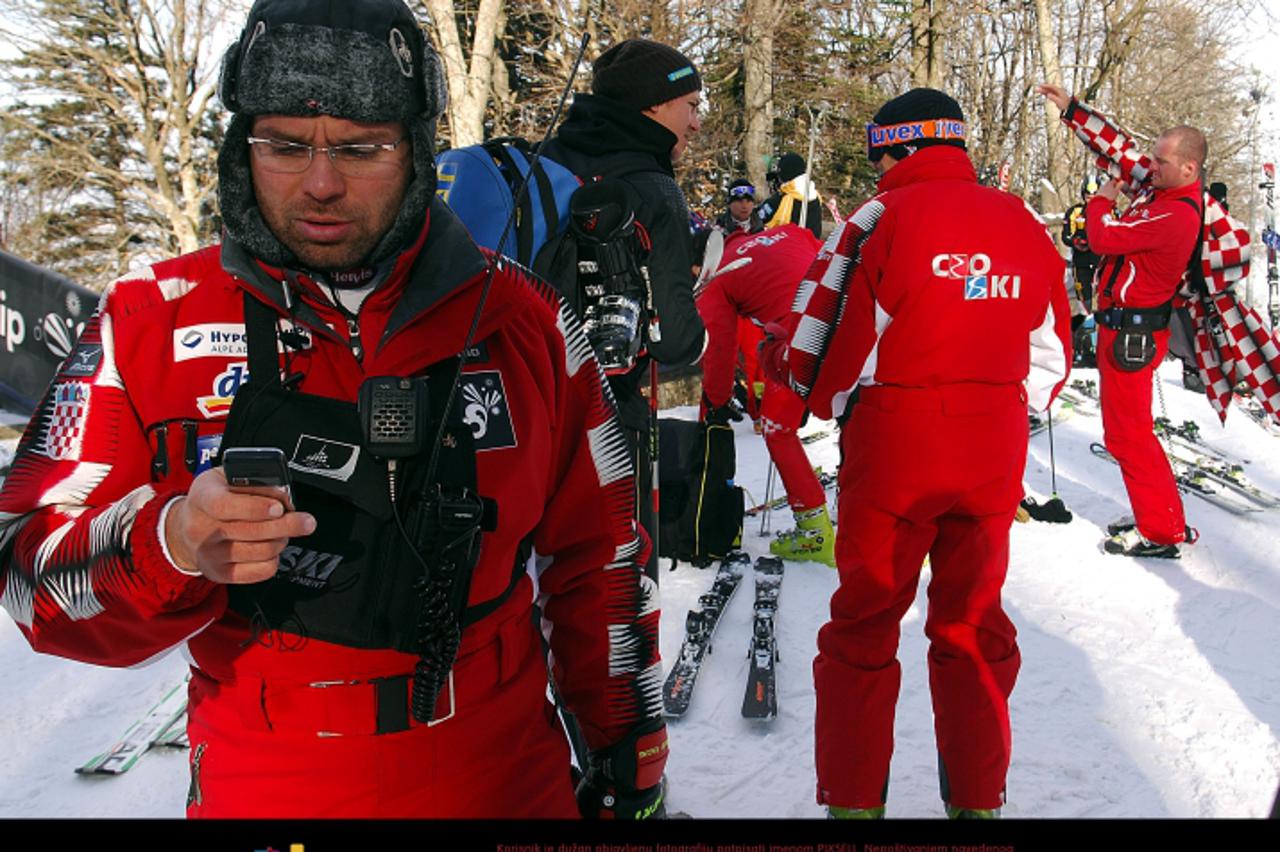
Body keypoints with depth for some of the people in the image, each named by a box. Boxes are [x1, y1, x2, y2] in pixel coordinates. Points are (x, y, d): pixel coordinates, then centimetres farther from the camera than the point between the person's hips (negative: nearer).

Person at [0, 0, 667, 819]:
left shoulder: (520, 320, -5)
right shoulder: (152, 322, -8)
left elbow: (598, 552, 3)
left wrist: (631, 752, 6)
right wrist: (170, 544, -30)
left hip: (507, 780, 1)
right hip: (262, 790, 0)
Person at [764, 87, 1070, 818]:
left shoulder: (881, 219, -10)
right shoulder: (1027, 225, 4)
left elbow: (817, 356, -9)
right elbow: (1051, 362, 9)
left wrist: (775, 351, 12)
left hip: (892, 450, -4)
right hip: (994, 458, 4)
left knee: (864, 627, 10)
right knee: (974, 622, 17)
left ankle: (855, 798, 17)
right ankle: (978, 796, 28)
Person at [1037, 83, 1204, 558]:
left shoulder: (1176, 215, -23)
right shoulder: (1159, 188, 4)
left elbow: (1104, 237, -23)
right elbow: (1115, 147, 11)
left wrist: (1102, 200, -4)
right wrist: (1070, 110, 7)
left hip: (1132, 334, -10)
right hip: (1123, 326, 10)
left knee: (1127, 433, -3)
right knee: (1128, 429, 17)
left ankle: (1161, 533, 5)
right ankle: (1159, 518, 26)